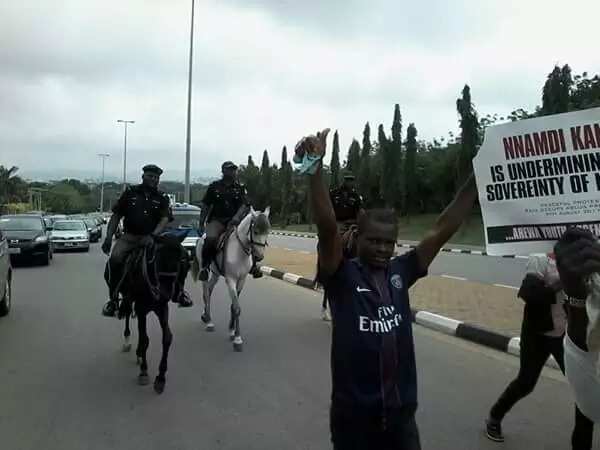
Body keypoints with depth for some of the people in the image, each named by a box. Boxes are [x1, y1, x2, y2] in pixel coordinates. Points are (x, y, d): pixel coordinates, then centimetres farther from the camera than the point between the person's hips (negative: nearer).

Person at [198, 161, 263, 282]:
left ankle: (253, 265, -7)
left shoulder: (240, 188, 9)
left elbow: (245, 206, -2)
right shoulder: (214, 187, 8)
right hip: (216, 220, -2)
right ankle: (205, 266, -18)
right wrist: (201, 223, 7)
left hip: (235, 221, 2)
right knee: (211, 238, -32)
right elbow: (206, 206, 12)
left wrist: (235, 218, -19)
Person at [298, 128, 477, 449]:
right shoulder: (342, 275, -11)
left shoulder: (401, 272, 0)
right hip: (353, 414, -3)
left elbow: (444, 230, 0)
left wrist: (476, 179, -3)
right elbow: (327, 228, -27)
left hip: (401, 412, 4)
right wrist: (315, 168, -39)